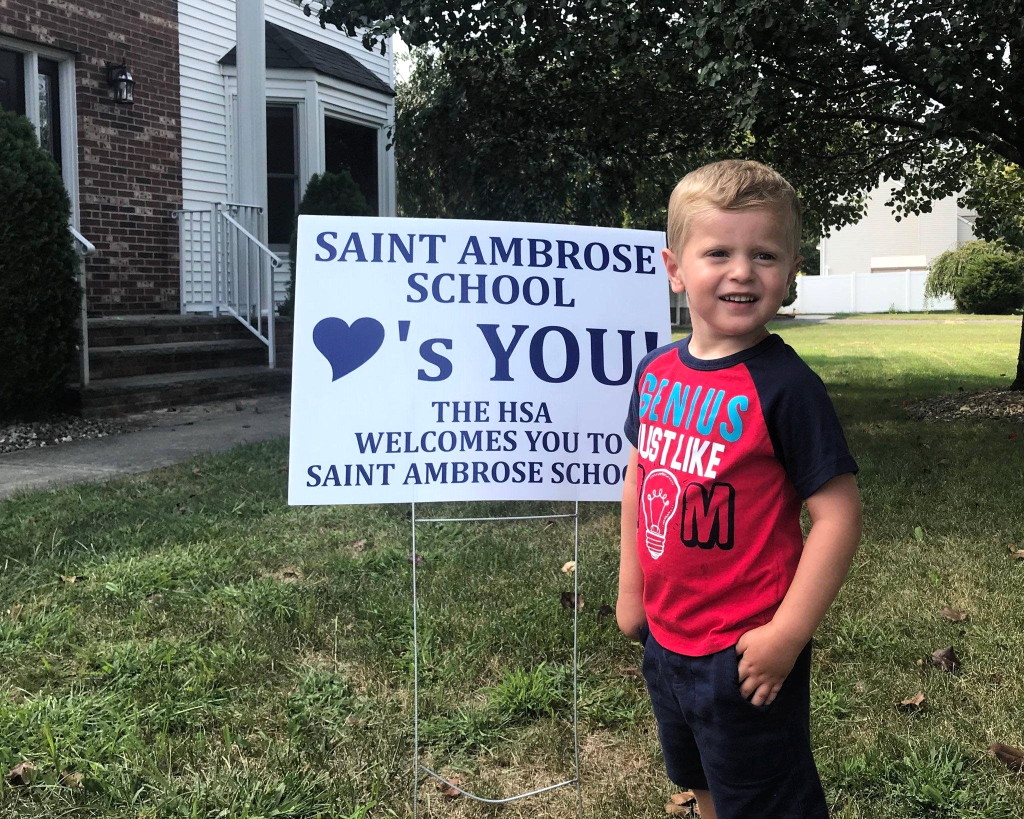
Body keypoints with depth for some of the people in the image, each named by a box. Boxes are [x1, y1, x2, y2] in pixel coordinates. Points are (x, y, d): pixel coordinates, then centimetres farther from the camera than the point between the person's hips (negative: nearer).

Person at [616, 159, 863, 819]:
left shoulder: (785, 386, -20)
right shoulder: (657, 372, -1)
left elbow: (837, 515, -20)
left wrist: (787, 634, -20)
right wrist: (631, 589, 13)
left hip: (745, 655, -6)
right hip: (665, 637, 6)